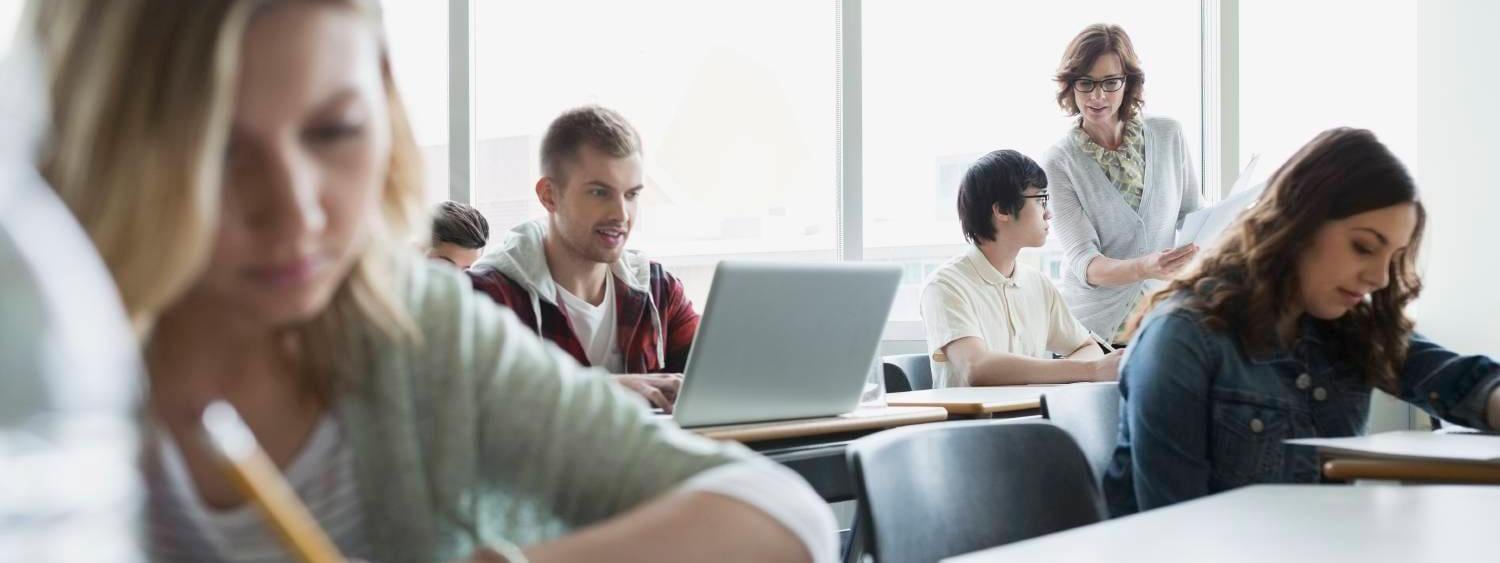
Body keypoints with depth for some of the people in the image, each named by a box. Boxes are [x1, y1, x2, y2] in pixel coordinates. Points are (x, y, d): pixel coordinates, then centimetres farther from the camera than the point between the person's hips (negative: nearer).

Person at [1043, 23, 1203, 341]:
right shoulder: (1060, 162, -10)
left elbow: (1192, 216, 12)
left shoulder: (1169, 136, -1)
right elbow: (1083, 262, -18)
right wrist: (1144, 268, -35)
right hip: (1093, 328, -2)